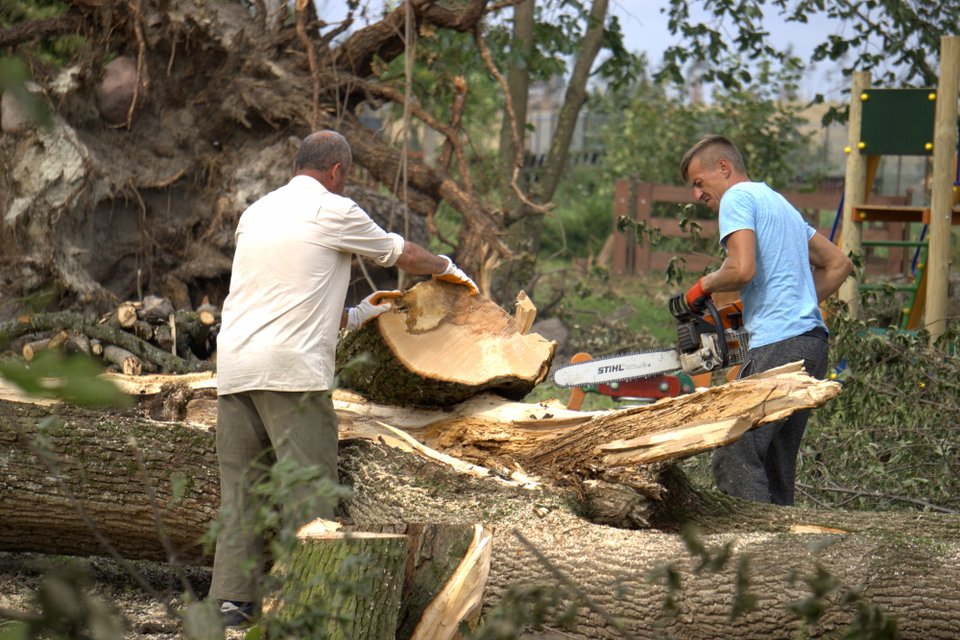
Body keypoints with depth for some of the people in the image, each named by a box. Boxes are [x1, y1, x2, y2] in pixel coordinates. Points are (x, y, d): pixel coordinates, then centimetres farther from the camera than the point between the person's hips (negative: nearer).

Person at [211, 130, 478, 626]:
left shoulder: (256, 213, 20)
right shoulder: (332, 211, 1)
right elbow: (403, 255, 14)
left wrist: (353, 316, 34)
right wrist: (448, 268, 34)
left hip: (233, 367, 7)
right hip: (291, 368, -7)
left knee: (240, 488, 9)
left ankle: (231, 599, 5)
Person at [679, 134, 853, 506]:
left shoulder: (738, 197, -2)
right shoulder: (779, 203, 25)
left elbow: (742, 269, -17)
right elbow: (838, 264, 28)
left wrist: (704, 286, 2)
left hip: (778, 346, -10)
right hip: (812, 343, 10)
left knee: (736, 459, -11)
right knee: (776, 465, 12)